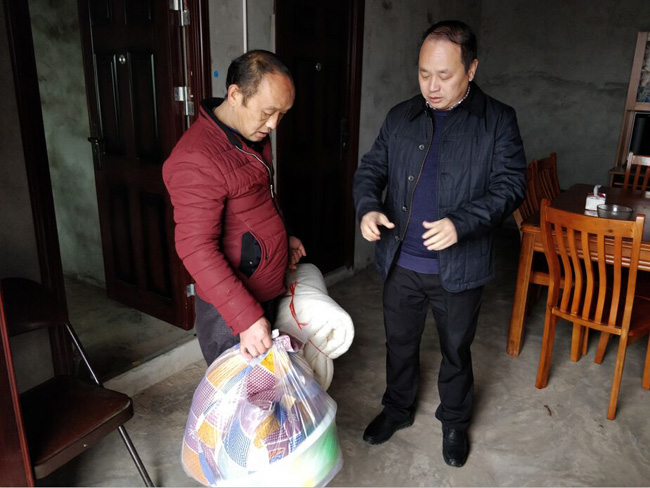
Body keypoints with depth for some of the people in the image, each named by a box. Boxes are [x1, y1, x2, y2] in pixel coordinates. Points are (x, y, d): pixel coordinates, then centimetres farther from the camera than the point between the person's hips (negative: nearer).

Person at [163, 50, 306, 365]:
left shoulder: (254, 134, 4)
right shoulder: (196, 160, -26)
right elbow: (197, 250, -29)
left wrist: (282, 238, 14)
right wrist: (245, 317, -31)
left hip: (268, 291, 8)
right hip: (229, 307, -8)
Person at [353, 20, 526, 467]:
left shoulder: (498, 121, -6)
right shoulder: (401, 117, 4)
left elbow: (511, 184, -12)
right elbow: (370, 169, 5)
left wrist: (461, 223, -28)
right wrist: (368, 207, -17)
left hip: (459, 268, -2)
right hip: (401, 263, 3)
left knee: (456, 351, 17)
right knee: (400, 344, 20)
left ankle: (455, 422, 43)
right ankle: (398, 409, 45)